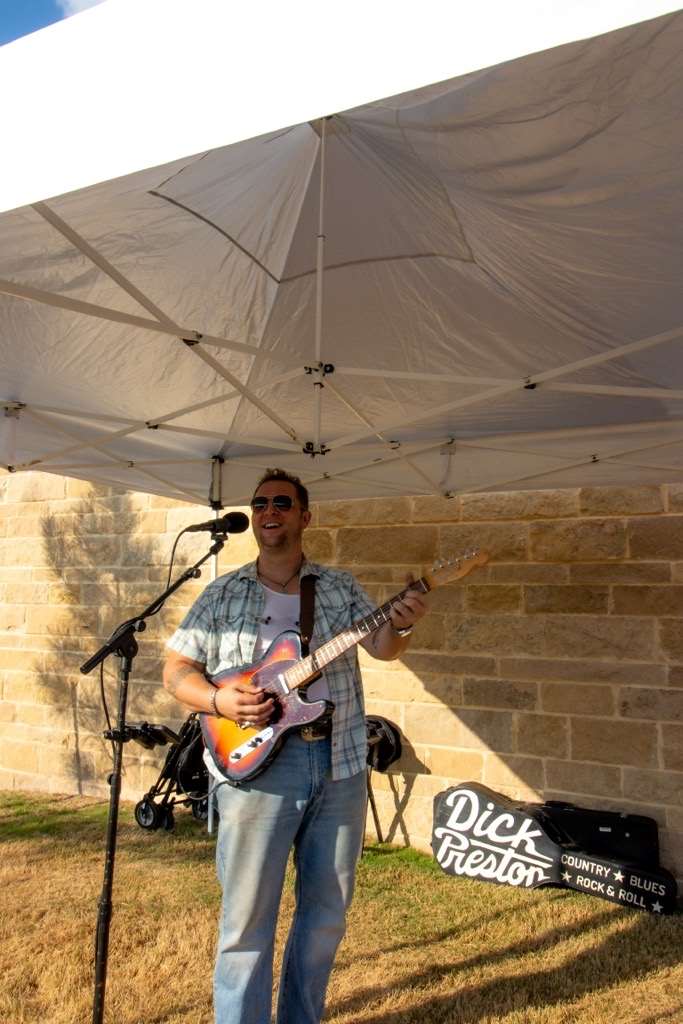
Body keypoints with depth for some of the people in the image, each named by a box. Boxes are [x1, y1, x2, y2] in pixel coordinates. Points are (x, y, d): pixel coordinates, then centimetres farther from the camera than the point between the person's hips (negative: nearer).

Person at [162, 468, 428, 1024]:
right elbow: (176, 670, 4)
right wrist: (218, 699, -15)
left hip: (340, 762, 3)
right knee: (249, 915, 3)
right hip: (256, 763, -2)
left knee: (328, 909, 15)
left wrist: (400, 625, -23)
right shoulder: (223, 594, 4)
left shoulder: (341, 587, 7)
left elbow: (382, 648, -1)